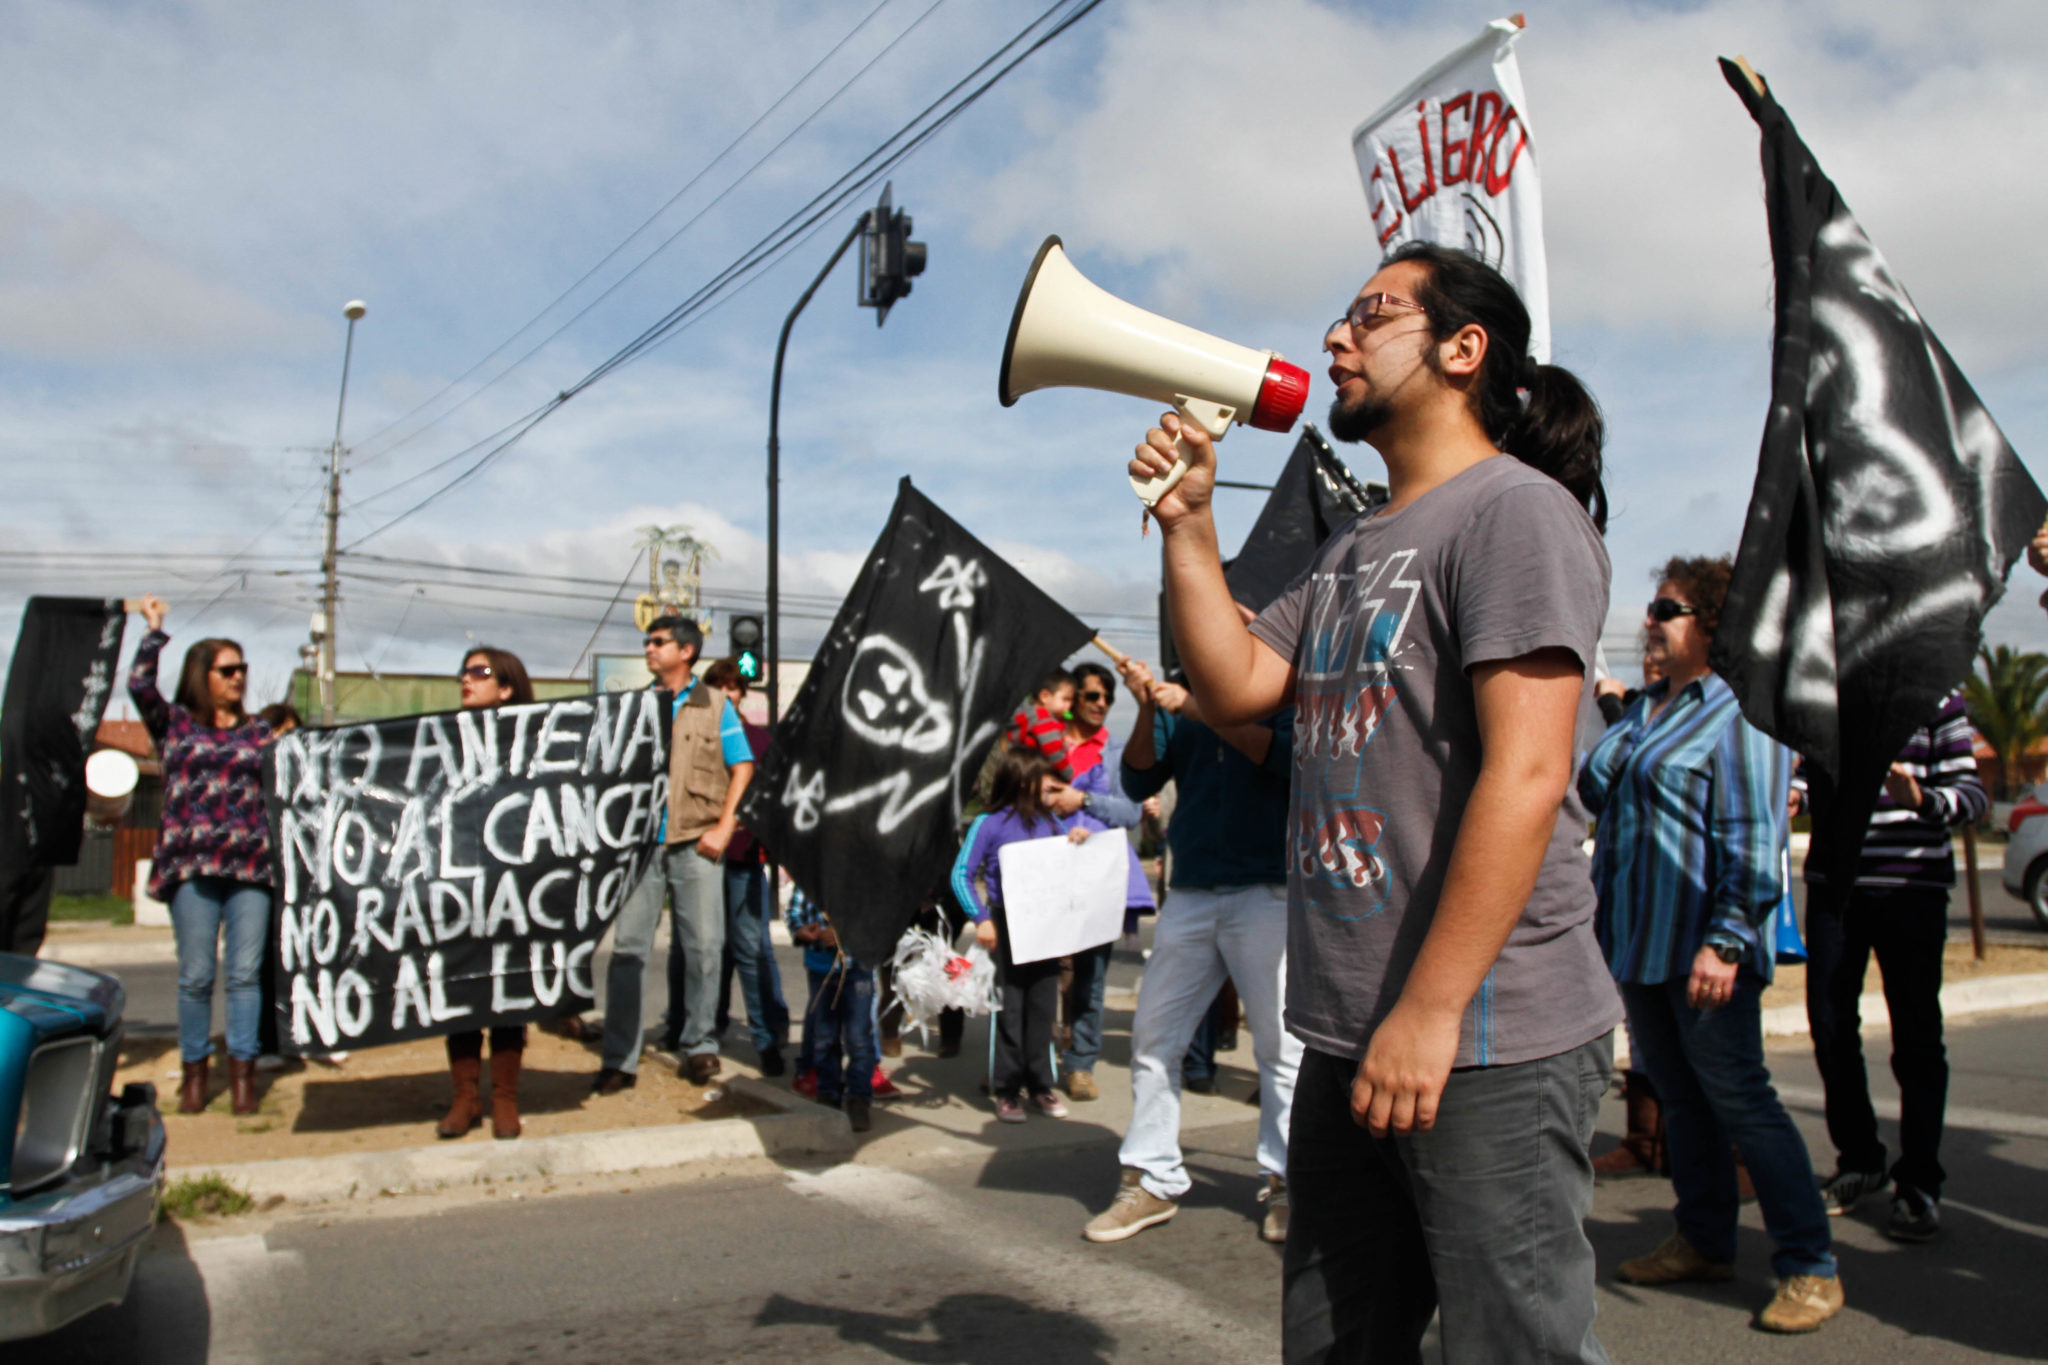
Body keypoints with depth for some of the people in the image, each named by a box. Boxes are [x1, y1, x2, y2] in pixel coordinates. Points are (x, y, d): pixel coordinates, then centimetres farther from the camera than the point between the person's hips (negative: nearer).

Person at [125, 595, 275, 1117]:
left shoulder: (260, 732, 15)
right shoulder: (174, 723, 10)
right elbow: (140, 684, -5)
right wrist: (154, 631, -2)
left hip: (250, 864, 1)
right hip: (192, 864, -1)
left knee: (246, 973, 0)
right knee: (196, 975, 1)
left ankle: (242, 1072, 7)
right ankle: (195, 1071, 15)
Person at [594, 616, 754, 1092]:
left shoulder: (714, 705, 9)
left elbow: (742, 767, 6)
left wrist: (724, 826, -5)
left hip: (695, 843, -1)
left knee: (704, 946, 1)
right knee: (627, 946, -1)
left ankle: (698, 1045, 16)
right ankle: (619, 1059, 4)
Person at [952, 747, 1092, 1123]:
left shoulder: (1051, 821, 10)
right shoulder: (990, 824, -5)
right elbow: (961, 874, -8)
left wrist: (1080, 838, -3)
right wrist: (981, 918, -18)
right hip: (1007, 928, -5)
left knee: (1043, 1007, 9)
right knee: (1009, 1010, 1)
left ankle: (1040, 1085, 19)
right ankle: (1007, 1090, 11)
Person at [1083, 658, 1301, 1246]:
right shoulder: (1176, 701, 14)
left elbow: (1286, 754, -17)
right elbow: (1139, 782, 5)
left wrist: (1199, 710, -21)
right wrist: (1147, 709, -10)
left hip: (1268, 893, -4)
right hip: (1190, 894, 4)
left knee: (1281, 1044, 0)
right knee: (1153, 1037, 4)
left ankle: (1286, 1183, 15)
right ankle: (1151, 1180, 15)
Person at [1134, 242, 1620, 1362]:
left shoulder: (1515, 510, -10)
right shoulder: (1354, 548, 17)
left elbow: (1525, 776, -20)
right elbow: (1234, 689, 10)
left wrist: (1430, 1013, -22)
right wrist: (1187, 521, 4)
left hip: (1486, 1040, -8)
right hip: (1348, 1035, 9)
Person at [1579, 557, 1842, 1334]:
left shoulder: (1742, 709, -10)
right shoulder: (1645, 709, 15)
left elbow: (1754, 839, -17)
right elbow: (1594, 791, 21)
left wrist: (1726, 940, -22)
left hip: (1699, 948, -8)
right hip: (1638, 941, 8)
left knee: (1737, 1098, -4)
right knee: (1678, 1097, 15)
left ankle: (1810, 1267, 8)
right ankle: (1705, 1242, 27)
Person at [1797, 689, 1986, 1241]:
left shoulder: (1935, 695, -3)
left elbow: (1972, 793, -5)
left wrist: (1922, 800, -25)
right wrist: (1795, 792, -2)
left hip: (1910, 887, -4)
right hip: (1833, 881, 4)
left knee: (1915, 1036, 2)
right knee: (1830, 1025, 7)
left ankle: (1919, 1185, 15)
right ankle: (1859, 1160, 26)